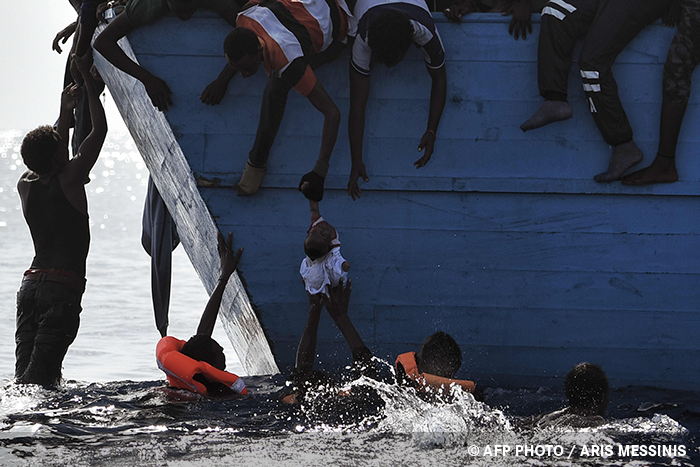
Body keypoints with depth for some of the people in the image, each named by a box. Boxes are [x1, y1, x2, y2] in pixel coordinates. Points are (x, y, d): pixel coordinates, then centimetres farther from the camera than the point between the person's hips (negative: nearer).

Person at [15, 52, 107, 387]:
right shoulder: (69, 180, -6)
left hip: (30, 283, 6)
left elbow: (50, 161, 34)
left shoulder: (25, 185, 11)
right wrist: (87, 79, 9)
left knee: (24, 369, 2)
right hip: (63, 286, -6)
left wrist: (65, 115, 36)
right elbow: (100, 130, 1)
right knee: (41, 373, -14)